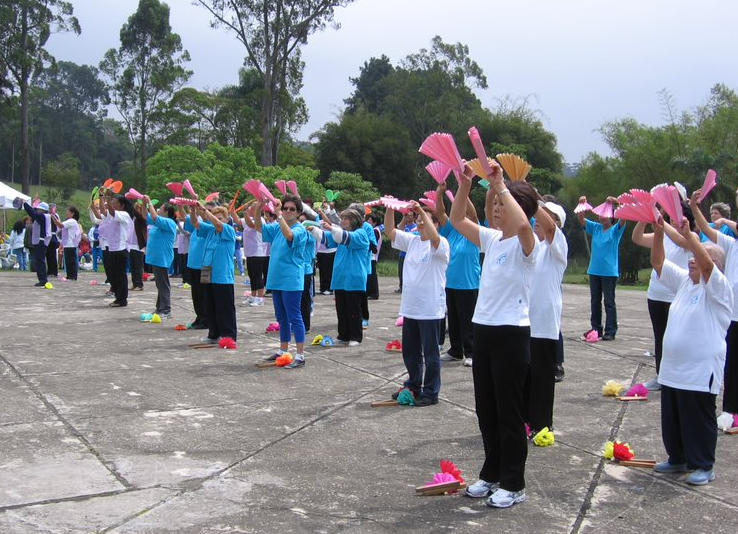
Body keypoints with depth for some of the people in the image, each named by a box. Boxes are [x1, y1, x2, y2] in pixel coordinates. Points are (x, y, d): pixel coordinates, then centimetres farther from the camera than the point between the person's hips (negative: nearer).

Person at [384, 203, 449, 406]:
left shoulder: (441, 244, -10)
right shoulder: (412, 240, 9)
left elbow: (434, 237, -32)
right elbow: (390, 231, 5)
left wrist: (421, 210, -32)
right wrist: (390, 208, -9)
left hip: (431, 310, -7)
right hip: (409, 307, 7)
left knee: (430, 353, 3)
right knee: (409, 351, 17)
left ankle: (431, 393, 13)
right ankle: (413, 386, 33)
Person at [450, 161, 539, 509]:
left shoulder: (525, 245, -12)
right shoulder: (491, 239, 9)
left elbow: (522, 223, -35)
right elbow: (457, 220, 12)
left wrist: (500, 185, -28)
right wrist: (464, 184, -1)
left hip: (511, 334, -8)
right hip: (483, 330, 8)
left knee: (508, 411, 2)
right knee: (485, 409, 15)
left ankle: (513, 484, 14)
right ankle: (492, 474, 29)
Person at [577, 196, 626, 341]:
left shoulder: (616, 229, -3)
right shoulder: (595, 228, 9)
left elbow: (624, 217, -18)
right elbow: (581, 219, 6)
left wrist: (616, 201, -28)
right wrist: (582, 204, -10)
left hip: (610, 272, -5)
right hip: (594, 270, 5)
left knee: (609, 302, 0)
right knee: (595, 301, 11)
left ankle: (610, 331, 3)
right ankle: (596, 329, 20)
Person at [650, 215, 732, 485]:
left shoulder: (719, 288, -10)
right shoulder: (684, 280, 10)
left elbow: (706, 265, -29)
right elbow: (658, 262, 8)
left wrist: (688, 234, -31)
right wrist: (658, 232, -4)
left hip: (700, 373, -7)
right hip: (671, 370, 8)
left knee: (698, 420, 2)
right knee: (671, 418, 16)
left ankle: (704, 466, 14)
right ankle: (677, 459, 31)